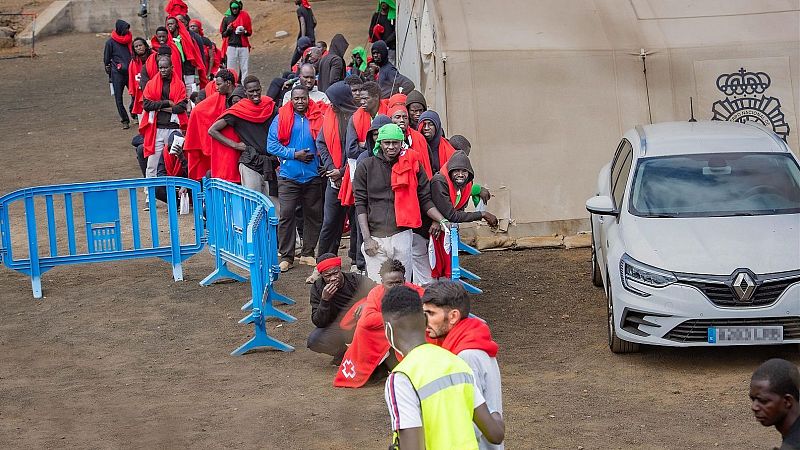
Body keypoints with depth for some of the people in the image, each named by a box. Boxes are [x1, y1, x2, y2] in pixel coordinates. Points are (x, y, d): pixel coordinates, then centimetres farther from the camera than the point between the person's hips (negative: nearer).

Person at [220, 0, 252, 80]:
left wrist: (244, 32, -11)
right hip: (231, 47, 0)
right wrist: (228, 30, -9)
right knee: (231, 69, -4)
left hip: (243, 46, 0)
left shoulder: (245, 16, 8)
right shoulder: (226, 18, 9)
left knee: (244, 68, -4)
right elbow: (223, 34, 12)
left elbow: (250, 32, 10)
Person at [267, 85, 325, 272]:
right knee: (287, 215, -6)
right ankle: (286, 257, 0)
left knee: (313, 215, 8)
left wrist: (316, 155, -7)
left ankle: (307, 253, 20)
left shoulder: (317, 118, 3)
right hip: (288, 176, -2)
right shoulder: (282, 118, -1)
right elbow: (271, 145, -3)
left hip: (313, 175, 2)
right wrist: (294, 154, -12)